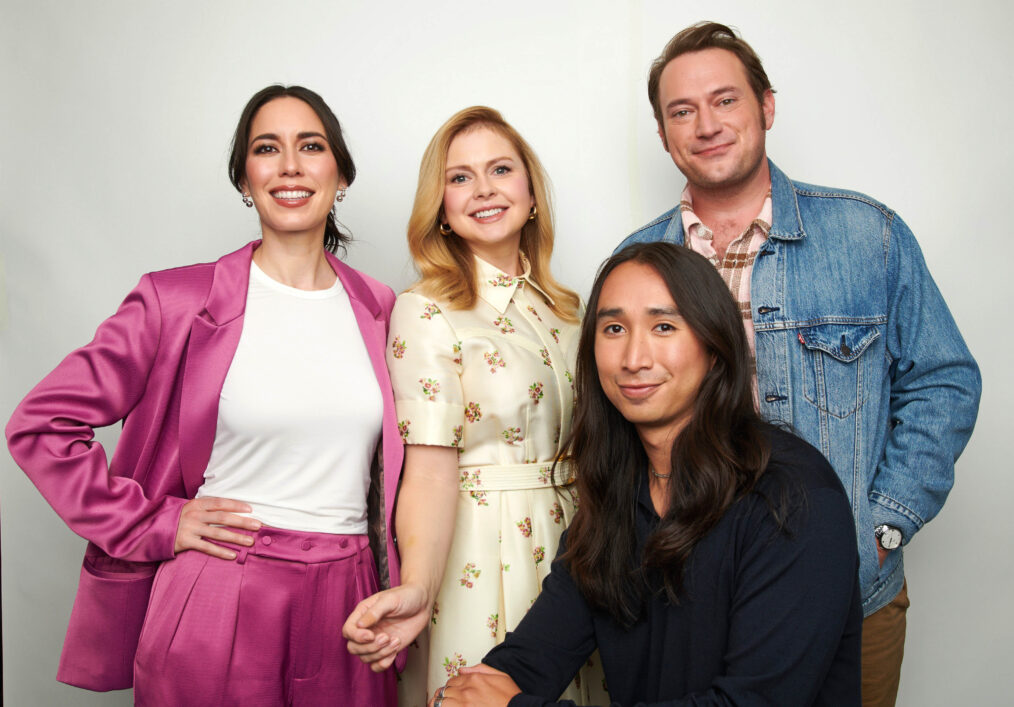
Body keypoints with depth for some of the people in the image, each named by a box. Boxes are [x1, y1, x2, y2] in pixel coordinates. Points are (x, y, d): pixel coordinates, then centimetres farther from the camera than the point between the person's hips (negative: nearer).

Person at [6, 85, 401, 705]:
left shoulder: (379, 309, 6)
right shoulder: (179, 301, -5)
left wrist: (404, 597, 10)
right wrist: (152, 525, -6)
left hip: (346, 606, 3)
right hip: (216, 605, -3)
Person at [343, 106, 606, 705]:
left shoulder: (566, 309, 8)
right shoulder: (426, 311, -9)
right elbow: (431, 468, -17)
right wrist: (417, 588, -31)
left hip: (567, 544, 6)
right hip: (478, 554, -5)